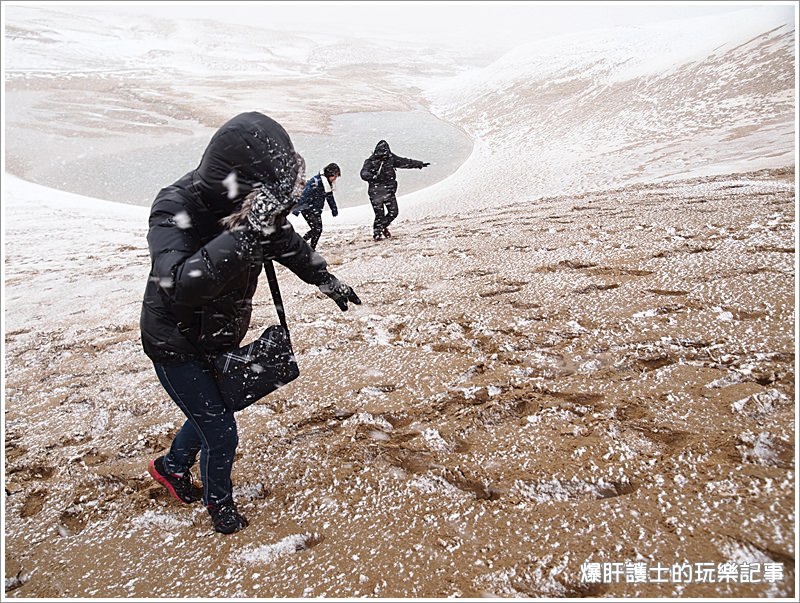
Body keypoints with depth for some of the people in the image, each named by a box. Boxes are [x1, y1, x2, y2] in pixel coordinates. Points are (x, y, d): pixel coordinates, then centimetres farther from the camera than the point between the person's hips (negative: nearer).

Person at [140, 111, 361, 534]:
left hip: (222, 338, 7)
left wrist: (325, 279, 12)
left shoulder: (253, 204, -14)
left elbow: (287, 243, 7)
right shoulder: (175, 209, -33)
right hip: (176, 345, -6)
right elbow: (178, 285, -49)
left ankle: (171, 466, 55)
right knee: (221, 433, 0)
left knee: (212, 411, 25)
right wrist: (244, 235, -53)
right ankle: (218, 500, 33)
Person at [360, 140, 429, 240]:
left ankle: (383, 226, 26)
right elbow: (363, 173, -20)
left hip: (389, 190, 4)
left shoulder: (391, 158, 4)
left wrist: (419, 164, 17)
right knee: (379, 214, -7)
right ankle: (377, 233, 13)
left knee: (393, 212, -1)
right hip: (376, 191, -4)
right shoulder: (370, 161, -9)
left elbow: (404, 162, 13)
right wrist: (372, 176, -41)